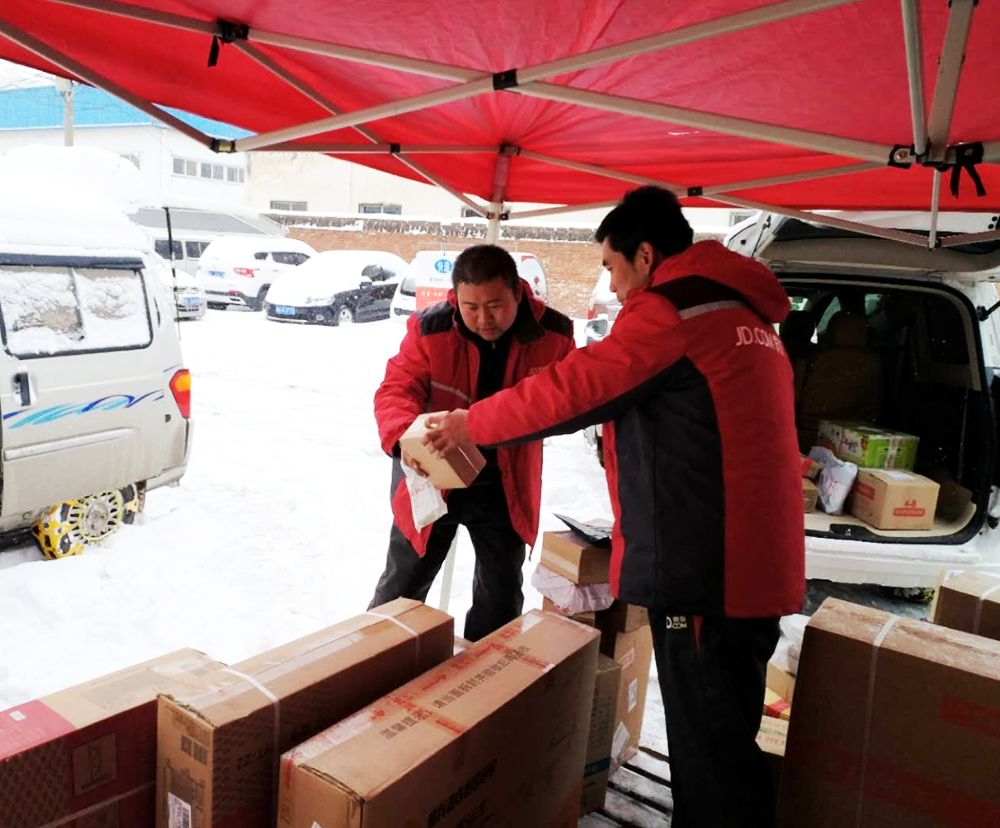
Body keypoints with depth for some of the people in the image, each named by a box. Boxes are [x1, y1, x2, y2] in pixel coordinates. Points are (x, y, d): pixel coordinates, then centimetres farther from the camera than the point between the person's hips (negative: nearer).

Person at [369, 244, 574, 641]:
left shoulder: (553, 333, -13)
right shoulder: (429, 328, -19)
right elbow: (396, 390, -19)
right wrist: (404, 438, -40)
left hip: (503, 486, 2)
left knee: (502, 596, 16)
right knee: (403, 585, 14)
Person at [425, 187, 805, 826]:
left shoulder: (669, 311, -12)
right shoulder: (745, 314, 17)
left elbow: (569, 390, -12)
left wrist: (471, 424, 1)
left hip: (705, 570, -10)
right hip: (756, 565, 10)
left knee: (710, 751, 3)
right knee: (729, 737, 22)